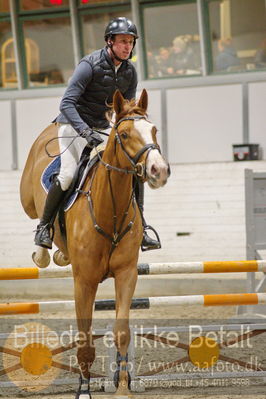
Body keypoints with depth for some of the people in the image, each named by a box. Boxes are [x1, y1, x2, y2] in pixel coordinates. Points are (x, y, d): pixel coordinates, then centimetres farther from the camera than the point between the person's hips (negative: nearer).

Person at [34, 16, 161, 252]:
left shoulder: (129, 73, 0)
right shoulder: (91, 65, -19)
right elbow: (67, 103, -24)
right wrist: (85, 132, -36)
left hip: (101, 126, 6)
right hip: (74, 124, -6)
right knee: (68, 174, -24)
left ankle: (140, 228, 3)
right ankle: (44, 227, -5)